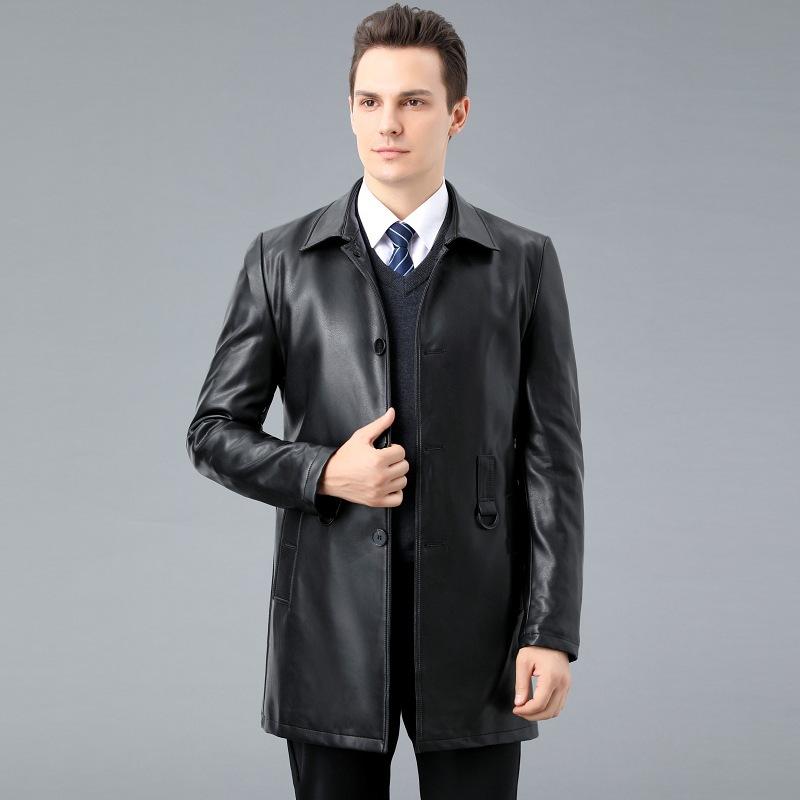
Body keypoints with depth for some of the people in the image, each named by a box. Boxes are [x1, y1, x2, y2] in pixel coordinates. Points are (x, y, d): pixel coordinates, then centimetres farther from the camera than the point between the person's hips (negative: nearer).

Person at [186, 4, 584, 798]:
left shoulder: (523, 262, 2)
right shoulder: (282, 259, 3)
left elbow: (552, 455, 0)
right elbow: (215, 432, 6)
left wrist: (551, 632, -7)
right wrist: (325, 474, -12)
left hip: (472, 622, 0)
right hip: (330, 621, 1)